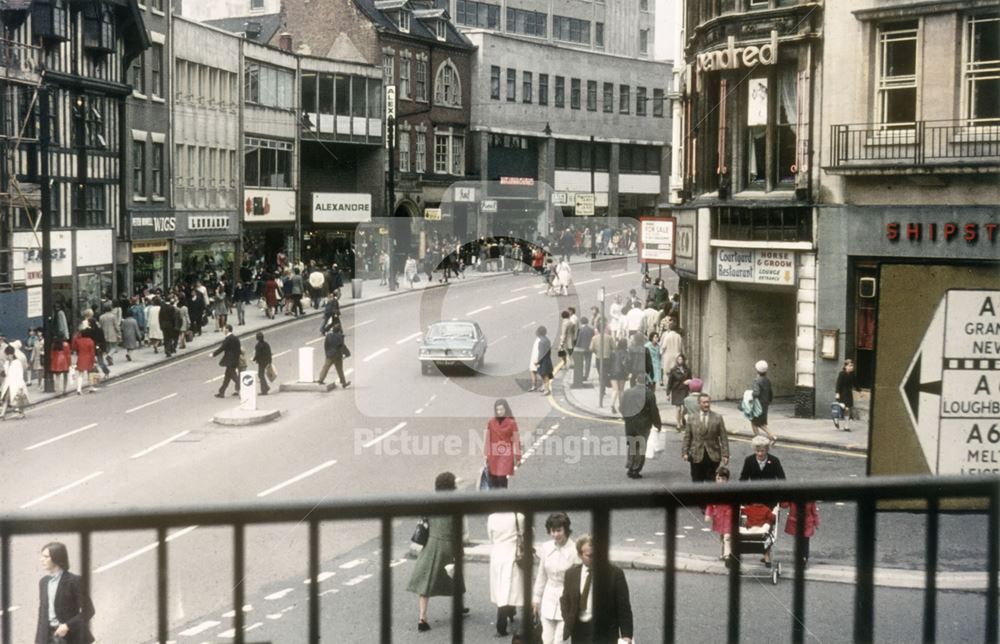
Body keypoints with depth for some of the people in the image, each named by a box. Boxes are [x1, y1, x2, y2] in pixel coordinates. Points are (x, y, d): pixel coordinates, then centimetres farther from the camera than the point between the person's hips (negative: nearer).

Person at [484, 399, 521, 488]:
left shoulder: (512, 423, -3)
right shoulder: (491, 423, 5)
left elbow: (516, 440, -1)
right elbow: (487, 440, 9)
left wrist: (518, 458, -3)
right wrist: (486, 457, 8)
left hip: (506, 455, -3)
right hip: (493, 455, 3)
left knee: (502, 479, -12)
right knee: (493, 482, 1)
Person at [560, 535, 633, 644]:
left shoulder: (614, 573, -8)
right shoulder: (571, 573, 5)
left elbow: (624, 607, -8)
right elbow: (565, 600, 17)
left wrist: (626, 635, -13)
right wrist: (568, 621, 1)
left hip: (605, 633, -4)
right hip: (579, 633, 5)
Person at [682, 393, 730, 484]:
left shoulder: (717, 418, 2)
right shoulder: (692, 418, 3)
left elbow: (724, 438, 0)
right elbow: (687, 437, 4)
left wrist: (725, 455, -6)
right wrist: (685, 452, -6)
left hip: (713, 456, 0)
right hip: (697, 456, 0)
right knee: (697, 482, 6)